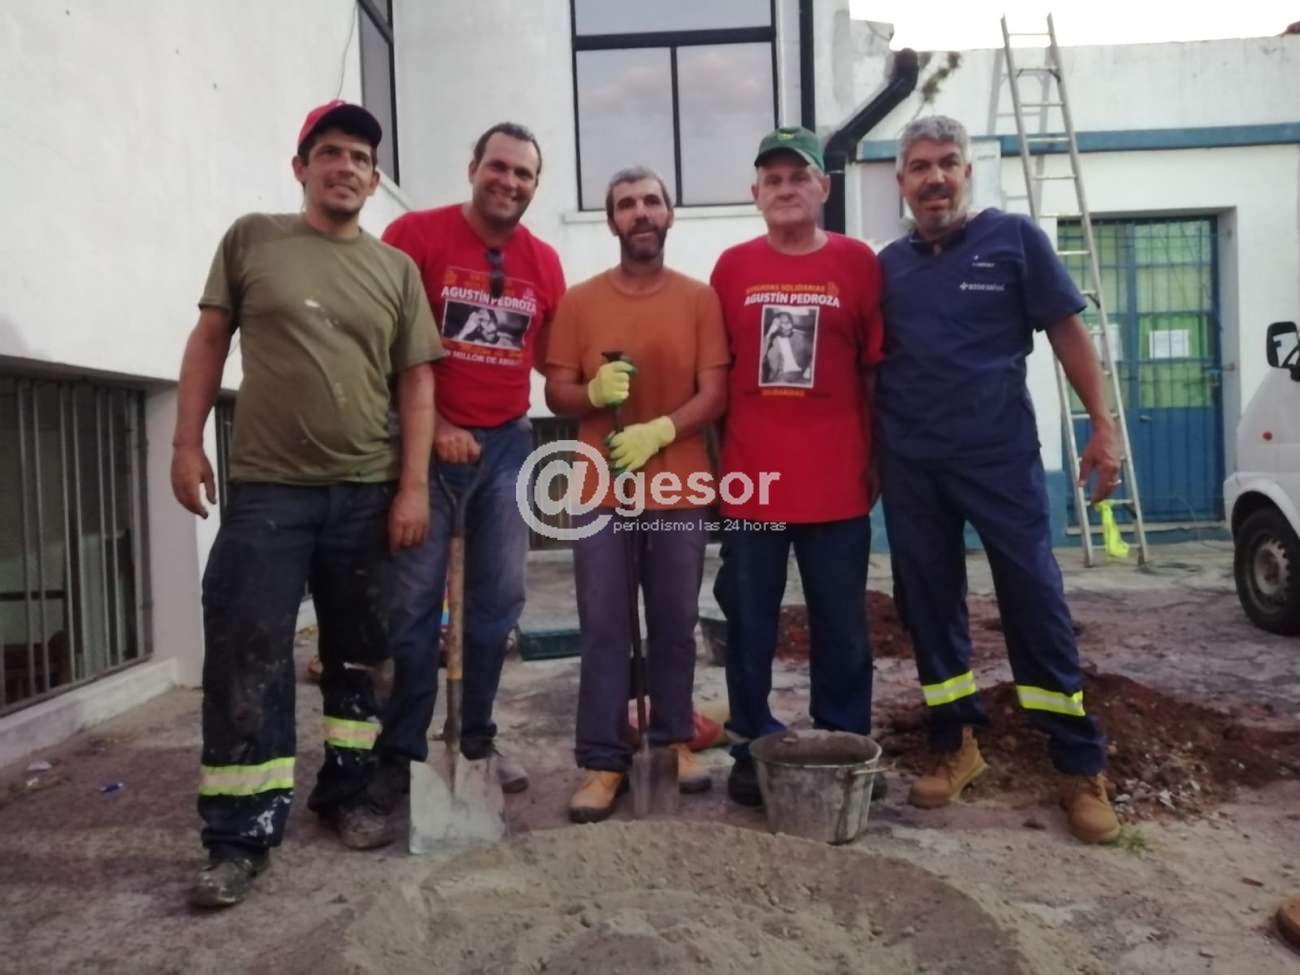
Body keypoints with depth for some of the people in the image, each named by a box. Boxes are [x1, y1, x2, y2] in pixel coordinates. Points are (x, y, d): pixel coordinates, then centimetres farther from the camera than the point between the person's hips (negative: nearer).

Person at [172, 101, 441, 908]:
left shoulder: (397, 269, 8)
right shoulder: (251, 239, 7)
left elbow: (416, 381, 5)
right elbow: (210, 340, 9)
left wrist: (413, 485, -2)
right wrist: (188, 441, 1)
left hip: (367, 494, 2)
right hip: (265, 489, -1)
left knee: (358, 653, 11)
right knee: (246, 659, -3)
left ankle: (345, 792, 28)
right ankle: (241, 837, 7)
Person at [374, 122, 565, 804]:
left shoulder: (544, 261, 8)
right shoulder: (415, 233, -5)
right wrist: (433, 426, -13)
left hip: (507, 443, 5)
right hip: (427, 441, -4)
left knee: (498, 598, 9)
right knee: (414, 600, 0)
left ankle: (477, 741, 24)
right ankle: (400, 753, 13)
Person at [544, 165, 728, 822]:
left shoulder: (700, 299, 3)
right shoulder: (578, 302, 4)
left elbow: (714, 394, -3)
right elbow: (556, 395, 4)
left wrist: (659, 430, -19)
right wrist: (595, 391, -18)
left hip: (680, 491, 0)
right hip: (603, 492, 0)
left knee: (675, 625, 10)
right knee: (603, 630, 1)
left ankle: (675, 740, 27)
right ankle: (603, 762, 10)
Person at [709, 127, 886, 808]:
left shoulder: (858, 262, 3)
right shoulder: (732, 267, 6)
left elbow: (875, 371, 6)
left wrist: (875, 459, 5)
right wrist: (715, 455, 7)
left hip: (837, 482, 0)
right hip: (749, 479, 1)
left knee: (841, 626, 9)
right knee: (749, 625, 8)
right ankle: (752, 751, 22)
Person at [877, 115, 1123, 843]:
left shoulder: (1014, 237, 1)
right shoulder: (889, 263, 9)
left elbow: (1068, 332, 0)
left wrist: (1103, 426, -6)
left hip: (1000, 455, -3)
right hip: (910, 464, 4)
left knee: (1037, 604, -1)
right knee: (930, 608, 9)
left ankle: (1083, 768, 11)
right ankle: (956, 745, 24)